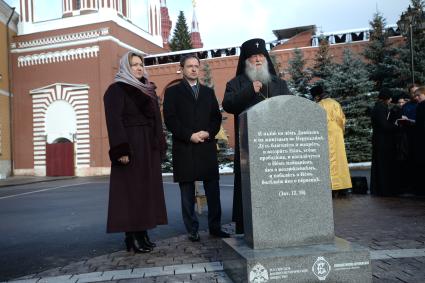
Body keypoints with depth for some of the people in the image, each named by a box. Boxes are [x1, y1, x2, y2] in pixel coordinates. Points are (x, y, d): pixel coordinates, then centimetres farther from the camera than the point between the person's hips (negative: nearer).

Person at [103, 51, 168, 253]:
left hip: (149, 147, 7)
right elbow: (114, 121, -13)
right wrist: (121, 150, -22)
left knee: (147, 189, 8)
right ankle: (131, 237, 3)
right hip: (130, 146, -7)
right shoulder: (116, 90, -3)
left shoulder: (148, 90, 18)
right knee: (130, 190, -4)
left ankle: (142, 233, 15)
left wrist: (160, 146, 11)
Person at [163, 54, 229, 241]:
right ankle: (192, 230, 11)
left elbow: (217, 116, 11)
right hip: (184, 148, -3)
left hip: (208, 147, 3)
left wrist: (209, 133, -7)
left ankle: (215, 227, 14)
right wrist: (190, 136, -13)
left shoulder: (208, 92, 18)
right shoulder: (173, 92, 7)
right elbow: (170, 119, -3)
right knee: (187, 192, 2)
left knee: (213, 190, 5)